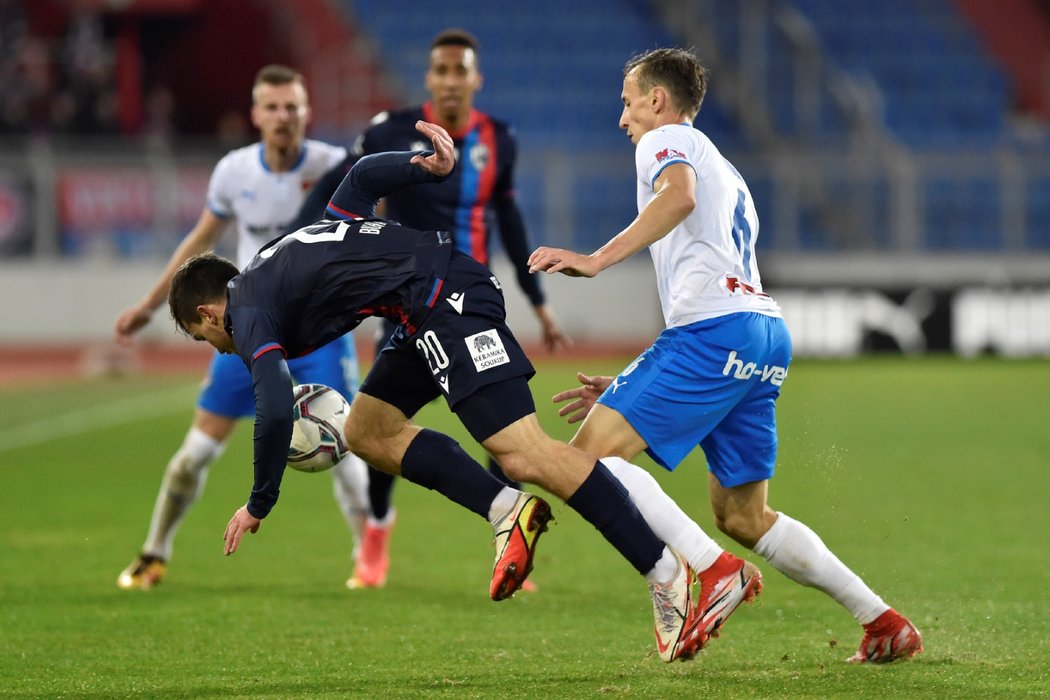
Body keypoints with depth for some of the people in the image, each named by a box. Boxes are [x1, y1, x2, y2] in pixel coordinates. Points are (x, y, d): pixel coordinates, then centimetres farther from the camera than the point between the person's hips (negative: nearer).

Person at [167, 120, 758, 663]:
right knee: (367, 431, 15)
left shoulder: (249, 315, 2)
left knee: (523, 452, -17)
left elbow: (275, 412, -11)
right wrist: (430, 167, 9)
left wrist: (259, 504, 1)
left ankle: (670, 577, -24)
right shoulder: (281, 260, 29)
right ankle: (508, 512, 2)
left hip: (443, 297, -10)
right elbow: (363, 178, 26)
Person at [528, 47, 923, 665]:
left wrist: (597, 259, -23)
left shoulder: (666, 140, 9)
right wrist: (625, 390, 33)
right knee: (743, 517, 14)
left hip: (716, 326, -9)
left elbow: (679, 196, -18)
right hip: (767, 331, 9)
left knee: (593, 451, -12)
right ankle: (885, 622, 10)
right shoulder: (727, 175, 36)